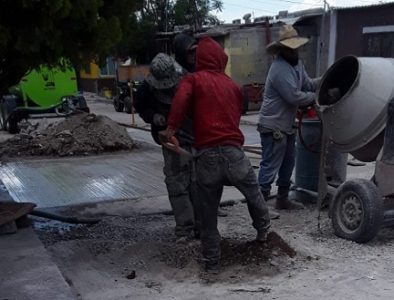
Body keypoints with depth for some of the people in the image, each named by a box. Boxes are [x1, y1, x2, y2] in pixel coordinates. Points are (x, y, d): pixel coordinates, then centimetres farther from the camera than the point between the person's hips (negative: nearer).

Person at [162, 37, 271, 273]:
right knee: (254, 194, 28)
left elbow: (181, 100, -17)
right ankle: (263, 229, 47)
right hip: (233, 152, 2)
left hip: (206, 155, -1)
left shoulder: (193, 80, 4)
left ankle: (212, 261, 19)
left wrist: (172, 127, -17)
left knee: (208, 214, 12)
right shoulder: (232, 85, 15)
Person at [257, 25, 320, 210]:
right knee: (270, 167, -8)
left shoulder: (297, 64, 11)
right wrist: (316, 97, -10)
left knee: (288, 163, 19)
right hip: (273, 127, -10)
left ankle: (283, 199, 31)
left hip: (288, 125, 11)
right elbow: (294, 97, -24)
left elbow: (308, 85, 11)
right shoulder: (280, 69, -21)